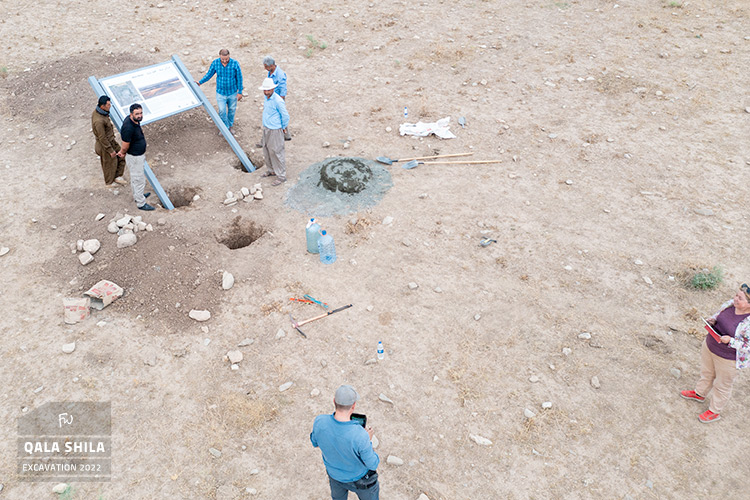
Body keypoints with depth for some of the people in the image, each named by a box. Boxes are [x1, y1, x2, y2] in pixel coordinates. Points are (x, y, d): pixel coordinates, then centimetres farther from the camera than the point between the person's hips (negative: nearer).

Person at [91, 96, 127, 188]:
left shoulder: (97, 110, -7)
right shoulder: (99, 121, -36)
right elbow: (102, 138, -28)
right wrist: (111, 150, -19)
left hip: (110, 140, 9)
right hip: (104, 145, -9)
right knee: (110, 164, 13)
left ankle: (118, 177, 30)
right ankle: (109, 182, 38)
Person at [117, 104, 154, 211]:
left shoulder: (135, 120, -4)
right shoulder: (128, 128, -34)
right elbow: (125, 146, -23)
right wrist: (123, 153, 0)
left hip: (140, 154, 9)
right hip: (134, 157, -9)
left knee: (135, 177, 27)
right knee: (139, 179, 5)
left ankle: (137, 195, 48)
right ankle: (141, 203, 20)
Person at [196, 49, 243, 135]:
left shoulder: (235, 64, -20)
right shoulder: (215, 63, -14)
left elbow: (239, 78, -10)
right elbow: (209, 74, 1)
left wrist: (240, 92, -5)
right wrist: (200, 82, -5)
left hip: (232, 92, -1)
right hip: (220, 93, 1)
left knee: (231, 110, 18)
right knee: (222, 111, 5)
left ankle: (231, 125, 42)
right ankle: (225, 127, 28)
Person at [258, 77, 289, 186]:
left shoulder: (278, 101, -24)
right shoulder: (266, 97, 3)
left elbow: (285, 116, -17)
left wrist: (283, 128, -4)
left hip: (275, 130, -9)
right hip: (266, 128, 9)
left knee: (276, 152, -1)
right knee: (266, 150, 19)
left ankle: (281, 176, 9)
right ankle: (272, 170, 37)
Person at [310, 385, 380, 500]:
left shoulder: (319, 422, -32)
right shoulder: (360, 436, -44)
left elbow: (315, 442, -8)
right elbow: (372, 464, -26)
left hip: (335, 474, 3)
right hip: (360, 477, -3)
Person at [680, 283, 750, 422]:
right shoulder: (729, 304, -10)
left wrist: (730, 341, -32)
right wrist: (712, 321, -11)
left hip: (728, 358, -6)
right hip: (709, 346, 6)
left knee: (722, 386, 17)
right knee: (706, 372, 30)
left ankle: (715, 411, 39)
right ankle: (699, 393, 57)